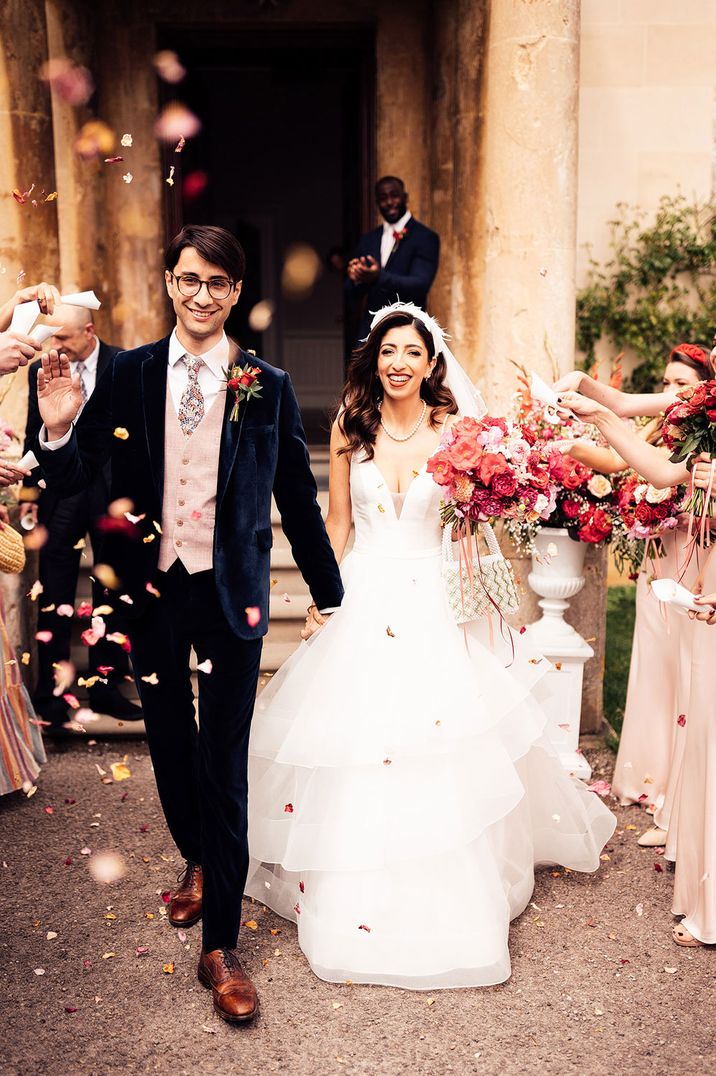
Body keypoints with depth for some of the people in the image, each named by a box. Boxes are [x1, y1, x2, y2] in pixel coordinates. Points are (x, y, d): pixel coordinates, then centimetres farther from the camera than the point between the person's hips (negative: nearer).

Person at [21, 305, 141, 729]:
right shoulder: (42, 371, 4)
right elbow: (35, 437, 8)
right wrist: (31, 493, 3)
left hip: (113, 493, -1)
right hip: (60, 492, 1)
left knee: (112, 595, 9)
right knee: (55, 600, 3)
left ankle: (106, 686, 22)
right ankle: (51, 698, 13)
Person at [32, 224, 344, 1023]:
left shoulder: (267, 387, -4)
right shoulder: (128, 374, -1)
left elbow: (297, 499, 3)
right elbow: (73, 479, 0)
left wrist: (330, 596, 9)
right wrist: (58, 428, -22)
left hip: (229, 595, -2)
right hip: (150, 590, 3)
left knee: (224, 765, 2)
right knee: (169, 746, 18)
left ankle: (220, 948, 14)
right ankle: (197, 863, 47)